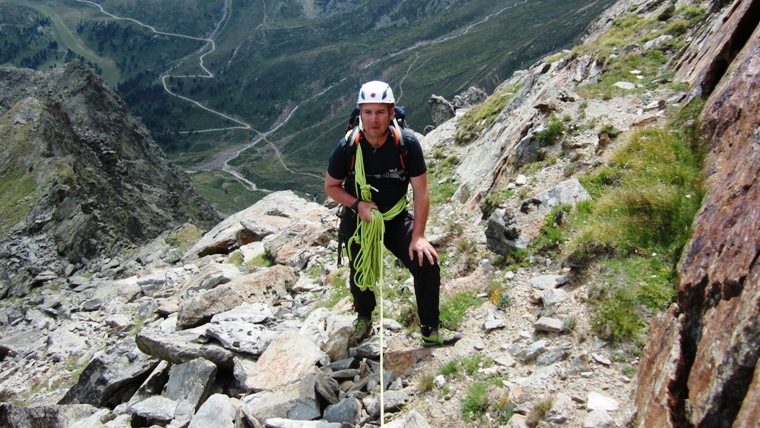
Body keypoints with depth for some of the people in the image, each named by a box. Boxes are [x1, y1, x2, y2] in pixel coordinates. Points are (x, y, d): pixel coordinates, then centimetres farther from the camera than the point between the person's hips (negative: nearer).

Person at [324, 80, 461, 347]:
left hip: (396, 219, 0)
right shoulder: (346, 148, -19)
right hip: (357, 221, 0)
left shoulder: (407, 143, -19)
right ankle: (364, 316, 47)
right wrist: (359, 204, -21)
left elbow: (421, 191, -14)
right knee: (360, 274, 11)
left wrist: (418, 236, -18)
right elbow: (330, 187, -4)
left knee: (427, 264, -16)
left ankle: (430, 331, 3)